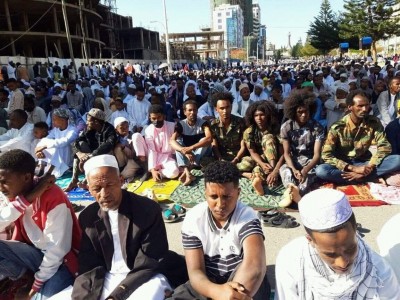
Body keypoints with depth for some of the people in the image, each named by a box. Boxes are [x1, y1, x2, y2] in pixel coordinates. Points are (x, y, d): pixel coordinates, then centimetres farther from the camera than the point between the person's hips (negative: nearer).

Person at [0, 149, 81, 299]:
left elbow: (57, 250, -22)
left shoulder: (54, 199, -27)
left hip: (62, 259, -5)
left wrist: (38, 283, -13)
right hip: (36, 252, 5)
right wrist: (23, 201, -27)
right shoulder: (15, 195, -5)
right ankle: (25, 275, 4)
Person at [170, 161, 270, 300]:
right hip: (207, 284, 2)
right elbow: (195, 271, -17)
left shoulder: (247, 217, -18)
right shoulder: (193, 219, -12)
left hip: (243, 281, -1)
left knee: (250, 269, -35)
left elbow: (255, 266, -36)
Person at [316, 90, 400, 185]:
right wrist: (353, 168, -28)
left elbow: (385, 147, -7)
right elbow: (326, 155, -19)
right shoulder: (337, 128, -15)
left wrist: (370, 167, -23)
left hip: (364, 163, 2)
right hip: (345, 165, -2)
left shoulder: (374, 122, -7)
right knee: (321, 170, -34)